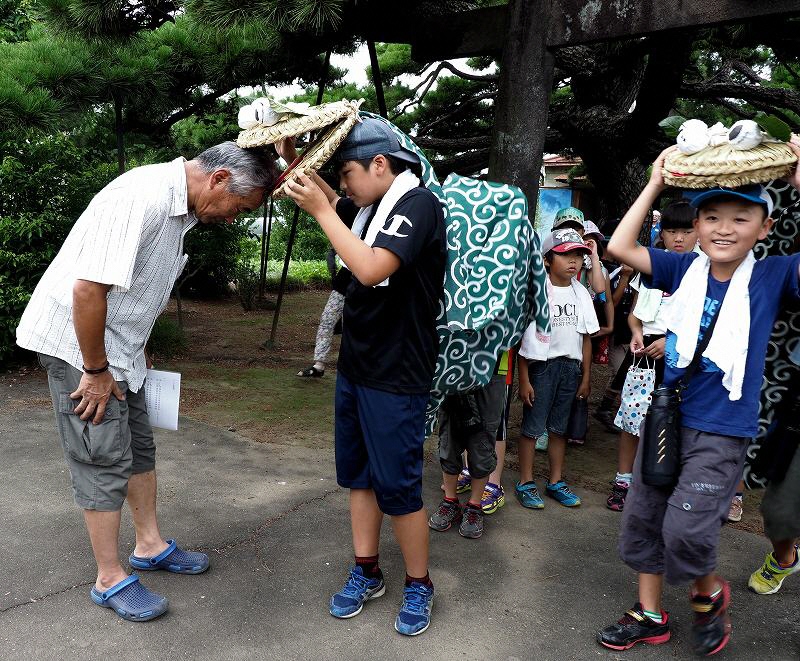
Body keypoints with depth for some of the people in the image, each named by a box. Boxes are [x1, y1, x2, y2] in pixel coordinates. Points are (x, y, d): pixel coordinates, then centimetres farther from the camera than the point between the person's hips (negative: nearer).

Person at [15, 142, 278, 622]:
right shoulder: (143, 196, -27)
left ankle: (150, 545, 31)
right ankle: (111, 580, 13)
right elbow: (88, 286, -30)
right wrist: (96, 370, -21)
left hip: (118, 343, 9)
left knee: (139, 447, 16)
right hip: (78, 343, -9)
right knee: (105, 460, -2)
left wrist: (137, 352, 17)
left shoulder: (181, 207, 4)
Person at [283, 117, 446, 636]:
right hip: (356, 367, 8)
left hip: (397, 377, -8)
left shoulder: (419, 204, -15)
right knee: (358, 475, 15)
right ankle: (367, 573, 30)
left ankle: (419, 585, 21)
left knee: (397, 486, 1)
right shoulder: (375, 208, 8)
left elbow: (371, 268, -29)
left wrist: (322, 210, -20)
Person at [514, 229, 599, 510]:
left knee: (559, 427, 13)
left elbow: (586, 337, 11)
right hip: (542, 364, -5)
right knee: (532, 426, 1)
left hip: (571, 366, 5)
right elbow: (524, 338, -9)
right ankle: (525, 483, 12)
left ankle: (556, 482, 24)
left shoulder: (581, 293, 7)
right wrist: (524, 379, -12)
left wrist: (585, 377, 9)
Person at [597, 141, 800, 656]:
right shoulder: (686, 269, 0)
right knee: (642, 518, 12)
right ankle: (650, 616, 32)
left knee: (685, 531, -8)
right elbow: (620, 247, -3)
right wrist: (655, 184, -3)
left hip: (723, 431, -4)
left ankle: (710, 595, 27)